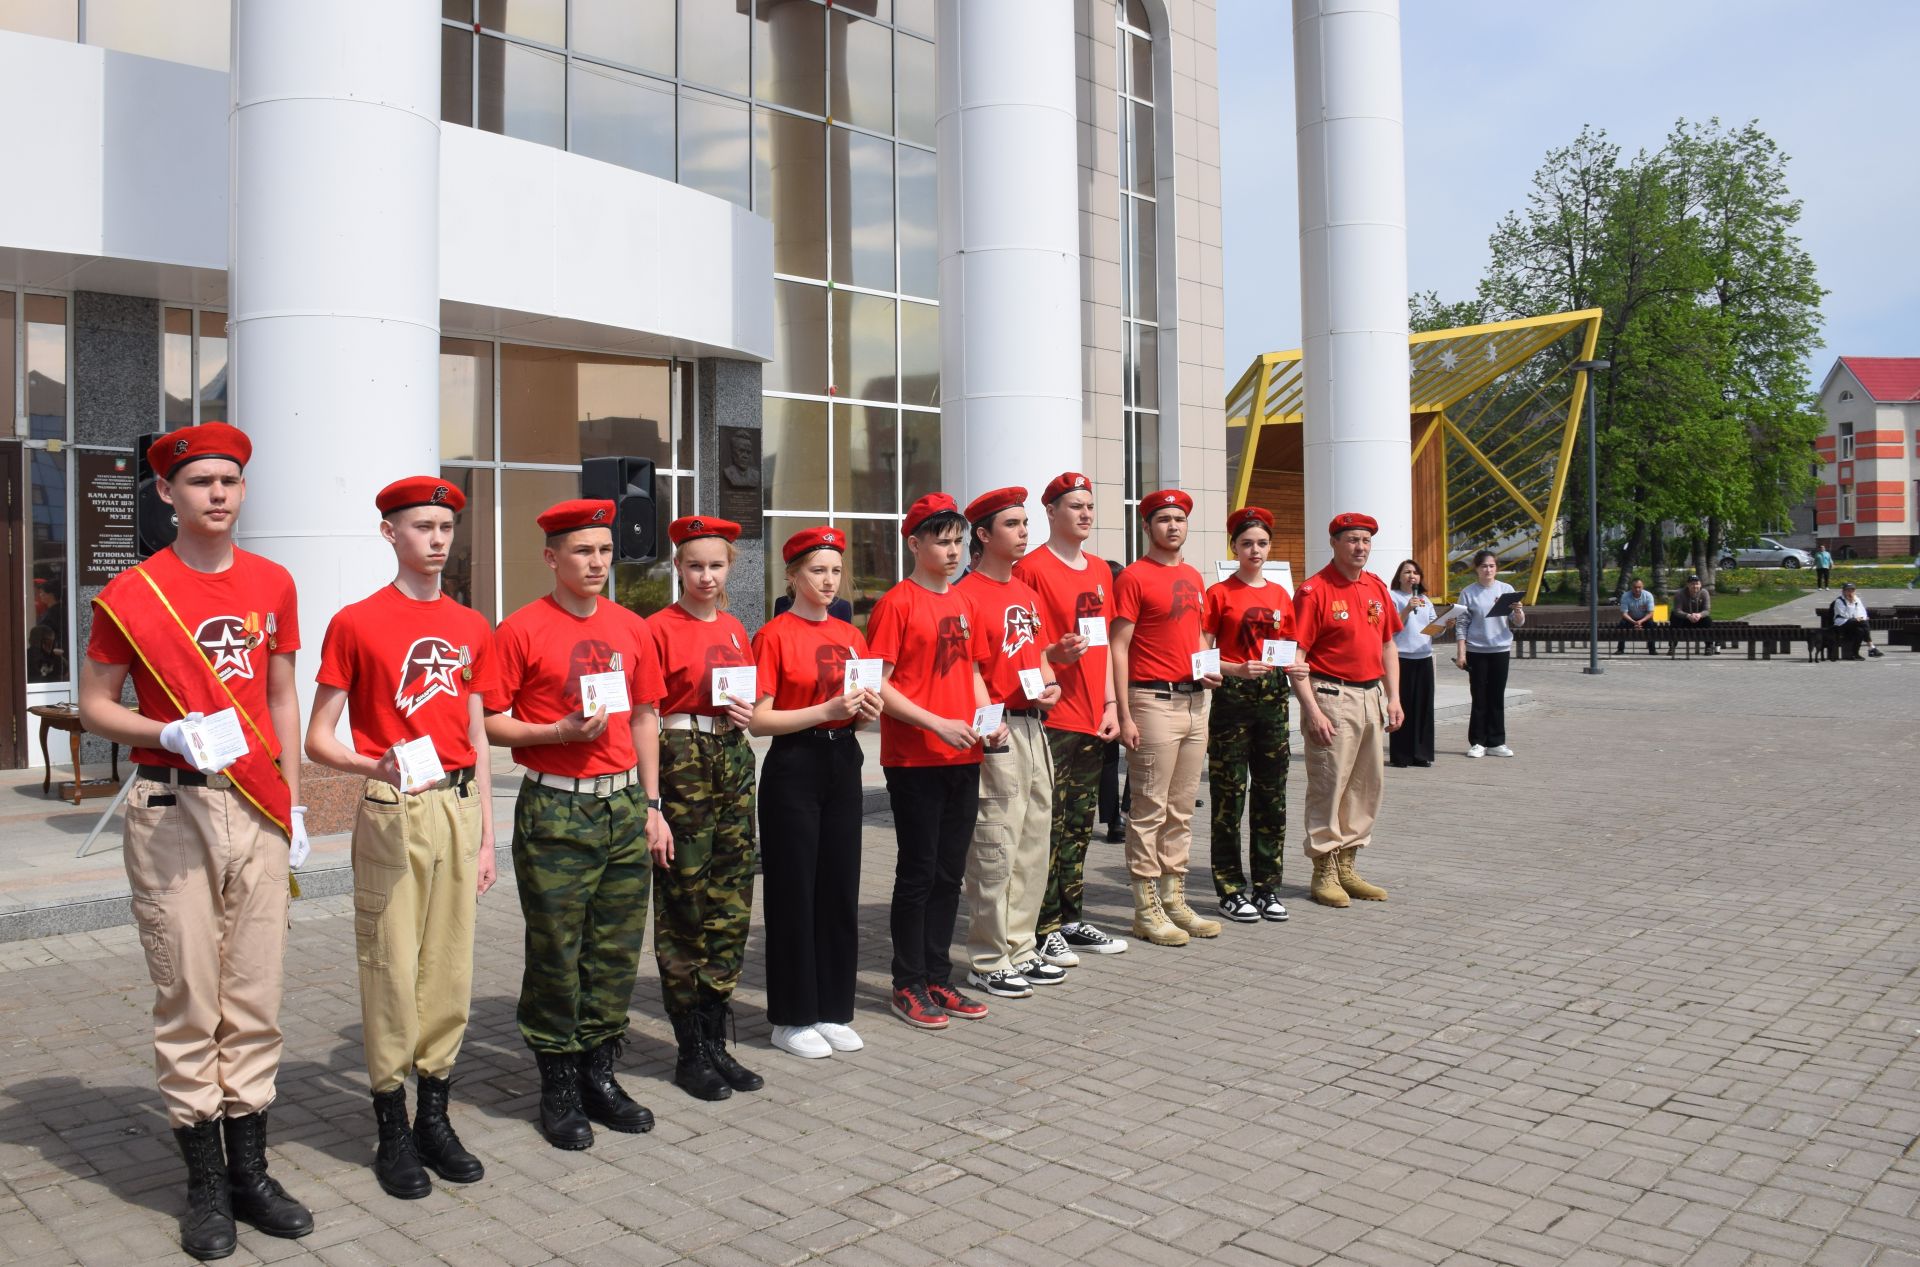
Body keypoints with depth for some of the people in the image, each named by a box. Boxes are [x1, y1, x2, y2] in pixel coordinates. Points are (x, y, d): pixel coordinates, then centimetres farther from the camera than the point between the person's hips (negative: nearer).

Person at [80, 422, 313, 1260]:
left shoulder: (272, 584, 8)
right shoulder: (132, 593, -3)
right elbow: (93, 705, 3)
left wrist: (294, 803, 11)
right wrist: (169, 735, -16)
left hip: (258, 811, 4)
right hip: (172, 809, -3)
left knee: (255, 999, 8)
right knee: (189, 1001, 2)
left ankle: (251, 1173, 20)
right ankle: (205, 1185, 16)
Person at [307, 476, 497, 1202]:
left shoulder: (472, 629, 12)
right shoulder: (355, 623, -1)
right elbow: (318, 740, -1)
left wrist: (486, 835, 13)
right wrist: (375, 766, -22)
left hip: (459, 808, 4)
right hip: (392, 812, -4)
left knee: (450, 970, 8)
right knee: (391, 971, 0)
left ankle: (435, 1117, 22)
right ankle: (392, 1132, 14)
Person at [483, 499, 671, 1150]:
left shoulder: (632, 628, 9)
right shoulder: (521, 630, -5)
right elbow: (490, 723, -4)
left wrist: (651, 803, 12)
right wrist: (561, 731, -18)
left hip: (624, 806, 5)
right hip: (555, 811, -4)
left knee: (617, 950, 10)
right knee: (555, 955, 2)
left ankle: (600, 1073, 24)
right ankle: (559, 1086, 16)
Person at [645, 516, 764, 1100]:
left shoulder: (735, 629, 12)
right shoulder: (659, 628, -7)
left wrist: (749, 714, -1)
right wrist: (651, 809, -14)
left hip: (734, 762, 6)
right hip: (681, 765, -6)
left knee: (731, 908, 9)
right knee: (684, 913, 1)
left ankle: (717, 1041, 20)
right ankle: (690, 1052, 13)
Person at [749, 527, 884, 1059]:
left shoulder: (851, 635, 10)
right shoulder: (775, 635, -7)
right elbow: (759, 719, -12)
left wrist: (867, 712, -3)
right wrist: (826, 710, -20)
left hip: (843, 763, 6)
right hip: (793, 769, -6)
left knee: (840, 888, 9)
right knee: (794, 890, 1)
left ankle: (833, 1009, 21)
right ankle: (792, 1017, 13)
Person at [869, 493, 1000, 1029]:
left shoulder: (962, 603, 13)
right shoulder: (896, 603, -9)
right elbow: (878, 685, -13)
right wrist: (937, 724, -19)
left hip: (962, 758, 7)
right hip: (913, 760, -6)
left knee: (949, 873, 12)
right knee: (918, 872, 1)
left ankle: (938, 978, 23)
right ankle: (908, 985, 13)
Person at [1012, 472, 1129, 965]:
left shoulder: (1101, 570, 15)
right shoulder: (1032, 568, -8)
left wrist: (1110, 704, 12)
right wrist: (1054, 653, -27)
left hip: (1092, 718, 7)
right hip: (1051, 717, -7)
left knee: (1080, 825, 13)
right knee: (1049, 827, -4)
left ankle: (1072, 920, 23)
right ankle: (1043, 931, 4)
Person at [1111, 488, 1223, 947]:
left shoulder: (1194, 577, 15)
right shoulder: (1134, 577, -7)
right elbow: (1118, 647, -11)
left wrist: (1208, 668, 5)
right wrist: (1124, 715, -16)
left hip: (1195, 700, 8)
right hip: (1154, 701, -8)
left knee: (1182, 809, 13)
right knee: (1150, 810, -3)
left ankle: (1174, 899, 22)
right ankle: (1147, 909, 5)